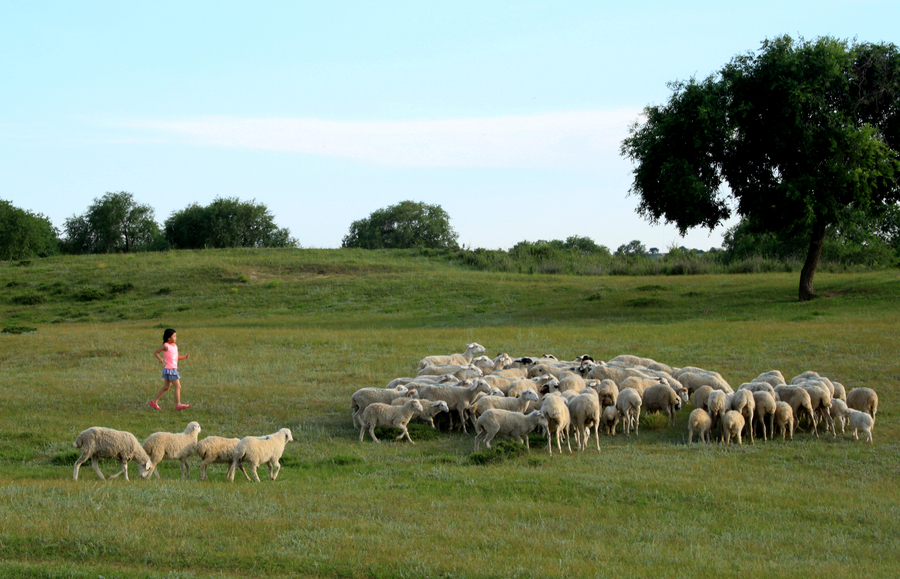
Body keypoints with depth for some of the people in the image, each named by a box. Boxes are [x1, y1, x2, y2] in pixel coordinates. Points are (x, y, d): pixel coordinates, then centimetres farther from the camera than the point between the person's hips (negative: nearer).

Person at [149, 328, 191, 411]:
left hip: (174, 369, 9)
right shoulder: (166, 346, -11)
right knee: (178, 386, -9)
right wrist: (160, 359, -20)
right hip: (170, 369, -9)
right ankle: (178, 404, -7)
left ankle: (154, 401, 22)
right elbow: (156, 352, -4)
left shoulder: (175, 346, 12)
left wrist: (184, 357, 7)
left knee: (166, 387, 14)